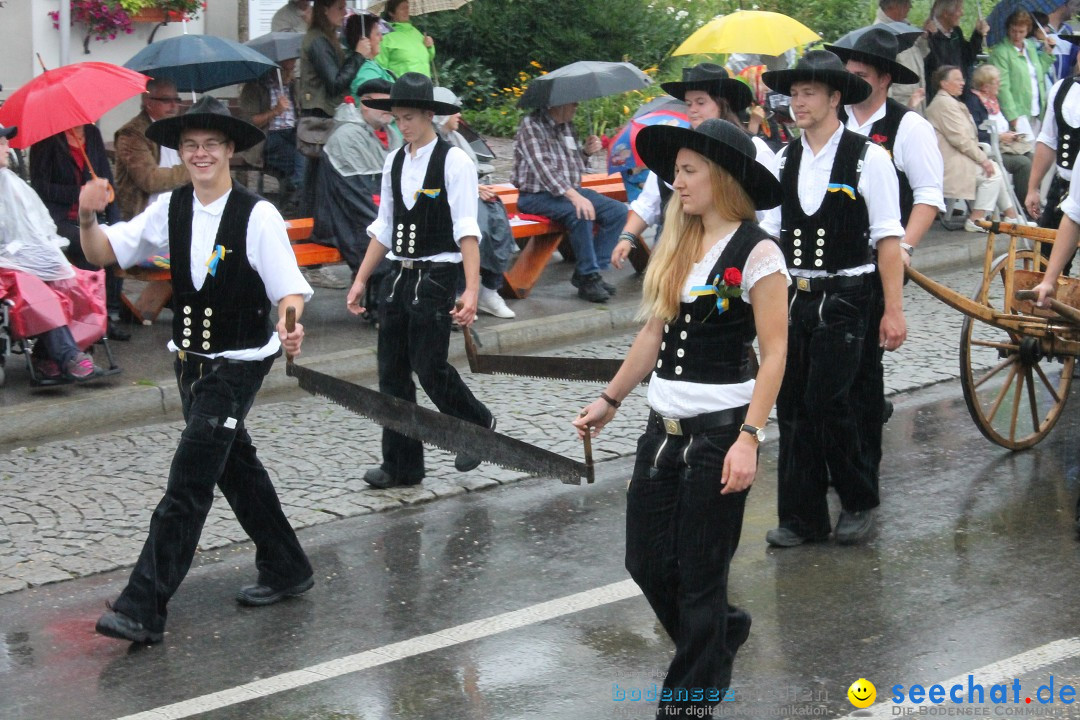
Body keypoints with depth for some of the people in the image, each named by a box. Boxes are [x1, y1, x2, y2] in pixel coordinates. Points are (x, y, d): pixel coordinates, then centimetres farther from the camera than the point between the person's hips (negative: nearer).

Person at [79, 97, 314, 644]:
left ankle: (143, 609, -13)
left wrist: (290, 328, -39)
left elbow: (289, 290, -18)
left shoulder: (257, 216, -15)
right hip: (192, 360, 7)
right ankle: (285, 570, 36)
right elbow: (104, 253, 2)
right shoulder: (170, 210, 1)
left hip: (238, 366, -7)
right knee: (234, 466, 19)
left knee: (189, 481, -12)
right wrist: (88, 219, -19)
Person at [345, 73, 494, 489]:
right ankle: (401, 466, 15)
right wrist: (361, 280, 14)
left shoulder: (453, 162, -10)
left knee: (430, 368, -6)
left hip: (435, 278, -6)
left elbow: (467, 231, -15)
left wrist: (472, 289, -23)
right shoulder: (394, 162, 10)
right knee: (392, 373, 6)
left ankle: (477, 425, 22)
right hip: (397, 278, 7)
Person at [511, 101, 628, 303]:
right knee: (581, 213, -35)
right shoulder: (532, 125, -13)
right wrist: (574, 196, -35)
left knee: (618, 211, -7)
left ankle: (585, 274, -7)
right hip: (536, 196, -9)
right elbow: (543, 168, -25)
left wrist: (586, 151, 1)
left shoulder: (567, 125, 12)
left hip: (570, 191, 9)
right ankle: (588, 278, -22)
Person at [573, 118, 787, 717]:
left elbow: (774, 353, -14)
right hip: (664, 424, 7)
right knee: (647, 561, 11)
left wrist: (749, 437, -21)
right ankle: (723, 630, 38)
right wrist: (611, 399, 14)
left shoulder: (756, 252, -11)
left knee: (698, 575, 3)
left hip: (720, 430, -7)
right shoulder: (679, 245, 9)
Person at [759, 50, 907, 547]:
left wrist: (893, 311, -10)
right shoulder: (785, 160, 9)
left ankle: (858, 503, 13)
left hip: (843, 300, -5)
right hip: (793, 298, 5)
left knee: (827, 403, -9)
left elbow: (888, 239, -7)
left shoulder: (868, 158, -7)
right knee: (792, 407, 6)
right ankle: (802, 518, 17)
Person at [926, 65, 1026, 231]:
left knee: (994, 168, 6)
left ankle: (1011, 216, 9)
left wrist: (981, 155, 7)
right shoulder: (945, 103, -14)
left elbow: (964, 137, 20)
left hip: (956, 158, 11)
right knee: (992, 173, -13)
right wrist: (982, 159, -15)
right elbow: (960, 138, -20)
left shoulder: (949, 101, 20)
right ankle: (975, 220, -12)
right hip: (950, 163, -11)